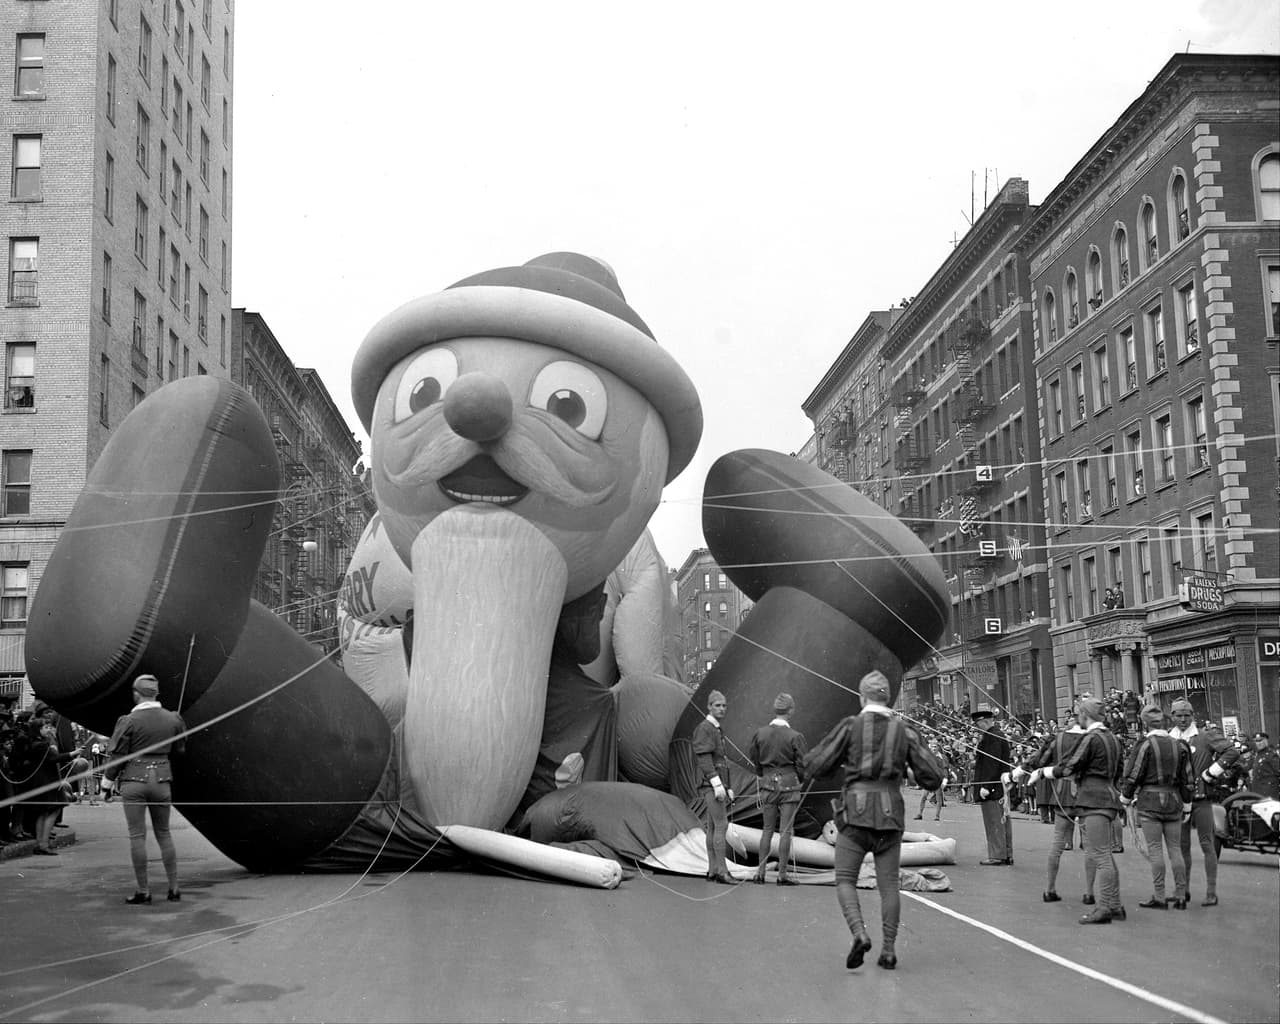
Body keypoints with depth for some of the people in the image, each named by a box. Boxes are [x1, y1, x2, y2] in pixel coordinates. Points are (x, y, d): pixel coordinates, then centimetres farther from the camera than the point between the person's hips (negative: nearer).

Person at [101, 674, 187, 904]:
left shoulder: (129, 721, -10)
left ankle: (143, 890, 6)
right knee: (164, 834, 14)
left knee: (137, 836, 3)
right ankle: (174, 888, 13)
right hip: (162, 779, 3)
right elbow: (178, 750, 13)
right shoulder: (173, 719, 1)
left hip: (133, 780, -3)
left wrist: (108, 782, 6)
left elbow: (117, 755, -6)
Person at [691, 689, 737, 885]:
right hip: (710, 785, -10)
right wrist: (717, 784, -23)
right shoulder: (704, 729, -9)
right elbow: (704, 758, -17)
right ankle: (722, 871, -15)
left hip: (718, 785, 10)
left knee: (713, 827, 8)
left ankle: (712, 870, 10)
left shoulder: (718, 730, 20)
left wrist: (727, 788, 22)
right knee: (721, 825, -13)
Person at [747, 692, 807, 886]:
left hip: (767, 783, 4)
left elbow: (752, 758, 8)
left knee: (767, 829, 15)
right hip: (789, 783, -4)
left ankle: (760, 872, 16)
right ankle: (782, 874, 5)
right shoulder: (794, 736, -14)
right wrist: (799, 777, 10)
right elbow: (804, 762, -10)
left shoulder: (760, 733, -2)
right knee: (785, 830, 3)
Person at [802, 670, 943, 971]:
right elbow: (933, 778, 5)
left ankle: (859, 933, -16)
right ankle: (888, 949, 8)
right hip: (890, 814, 3)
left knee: (845, 880, 6)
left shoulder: (850, 726, -2)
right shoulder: (904, 731, 5)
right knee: (889, 884, 11)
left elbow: (814, 767, -2)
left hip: (856, 812, -3)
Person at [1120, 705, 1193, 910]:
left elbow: (1133, 776, -10)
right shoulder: (1179, 746, 8)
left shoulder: (1145, 745, -9)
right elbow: (1187, 779, 10)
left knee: (1155, 849, -3)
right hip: (1173, 801, 5)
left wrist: (1126, 799, 3)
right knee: (1175, 849, 8)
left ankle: (1159, 897, -2)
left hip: (1149, 801, -5)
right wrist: (1186, 804, 18)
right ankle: (1181, 897, 10)